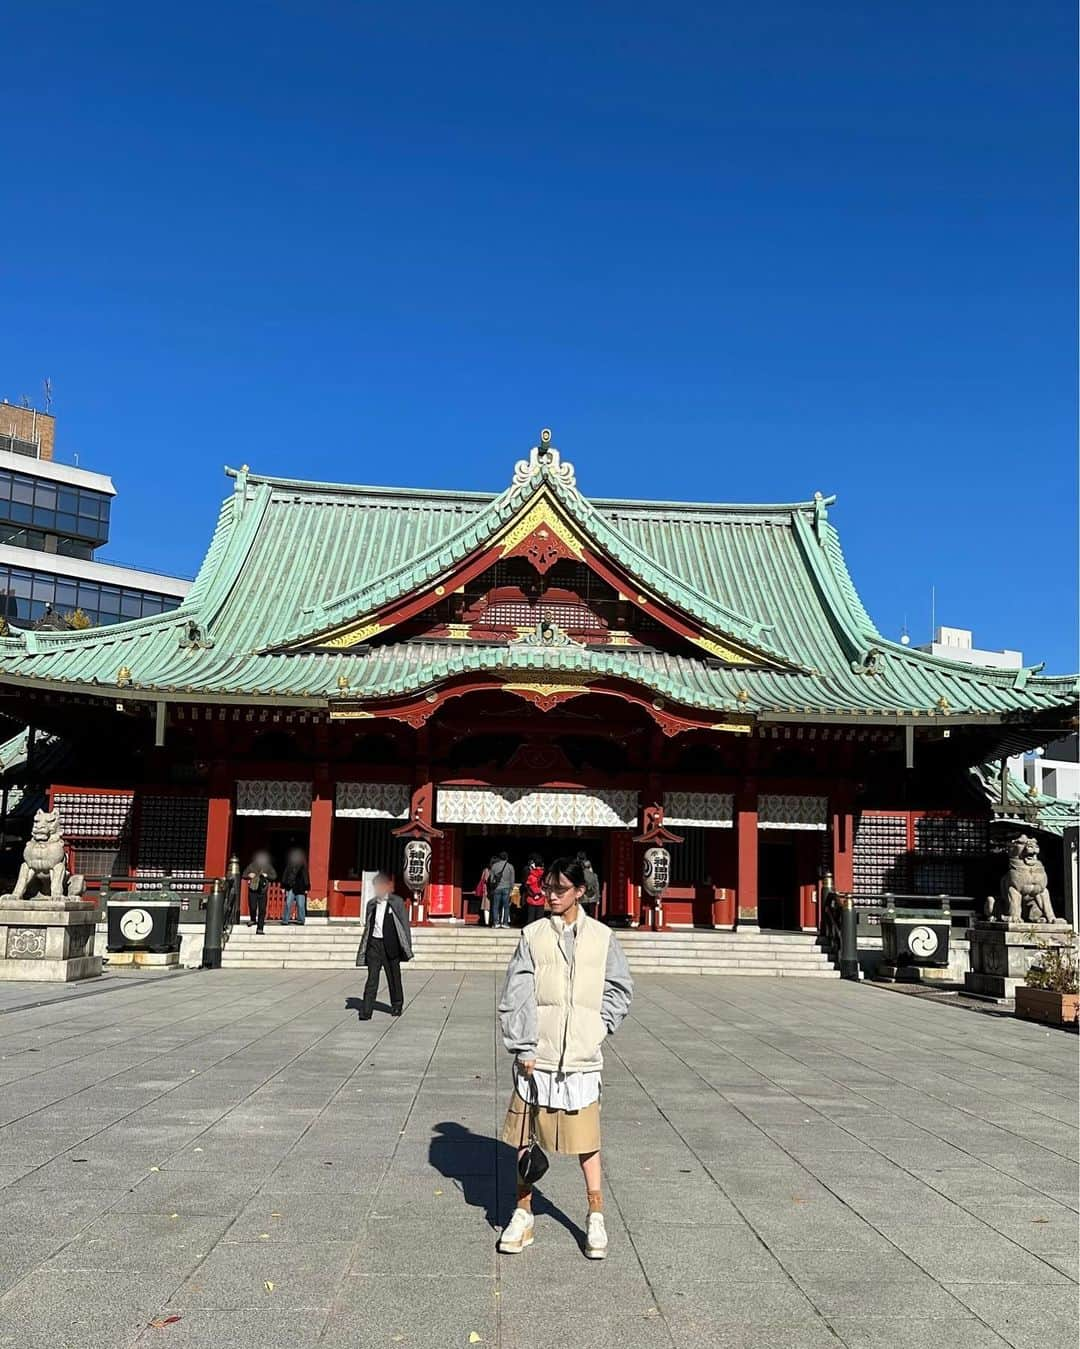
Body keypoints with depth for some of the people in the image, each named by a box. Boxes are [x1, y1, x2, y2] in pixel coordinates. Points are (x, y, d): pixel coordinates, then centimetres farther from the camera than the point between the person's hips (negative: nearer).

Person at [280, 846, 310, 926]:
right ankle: (285, 920, 0)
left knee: (300, 905, -2)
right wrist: (284, 886, 3)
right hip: (290, 888, 1)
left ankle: (301, 920, 5)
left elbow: (306, 877, 6)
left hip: (300, 889, -1)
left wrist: (306, 888, 1)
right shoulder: (289, 866, 9)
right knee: (288, 904, -4)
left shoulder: (303, 866, 6)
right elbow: (285, 876, 10)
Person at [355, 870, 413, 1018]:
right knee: (372, 978, -4)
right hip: (374, 944, 2)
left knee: (394, 977, 9)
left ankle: (397, 1006, 26)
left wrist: (407, 945, -4)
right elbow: (367, 926, 15)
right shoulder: (371, 903, 10)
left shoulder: (397, 902, -1)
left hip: (390, 945, -2)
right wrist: (364, 947, 11)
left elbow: (404, 924, 0)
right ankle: (366, 1011, -5)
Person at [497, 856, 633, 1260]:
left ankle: (596, 1218, 20)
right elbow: (516, 996, -2)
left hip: (582, 1057, 0)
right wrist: (523, 1048, -8)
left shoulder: (601, 937, 3)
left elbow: (620, 988, 12)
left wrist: (601, 1026, 0)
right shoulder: (533, 935, 1)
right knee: (527, 1139, 8)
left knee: (586, 1140, 6)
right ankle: (523, 1215, 23)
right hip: (536, 1056, 0)